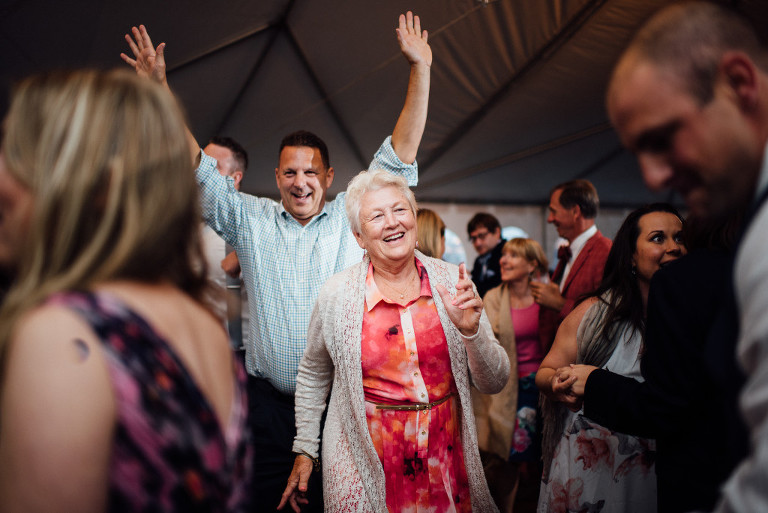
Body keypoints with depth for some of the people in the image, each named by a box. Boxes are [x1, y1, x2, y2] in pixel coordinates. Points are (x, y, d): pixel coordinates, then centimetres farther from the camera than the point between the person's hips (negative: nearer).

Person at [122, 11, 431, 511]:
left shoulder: (352, 216, 4)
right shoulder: (250, 218, 7)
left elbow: (401, 154, 0)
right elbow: (196, 166, 6)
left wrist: (420, 69, -4)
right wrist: (158, 90, 0)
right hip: (269, 402, 1)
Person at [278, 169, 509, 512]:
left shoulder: (451, 281, -6)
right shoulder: (337, 295, -8)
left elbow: (494, 383, -3)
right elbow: (312, 376, 9)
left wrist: (470, 331, -20)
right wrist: (304, 450, 10)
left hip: (447, 456, 2)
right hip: (366, 466, -1)